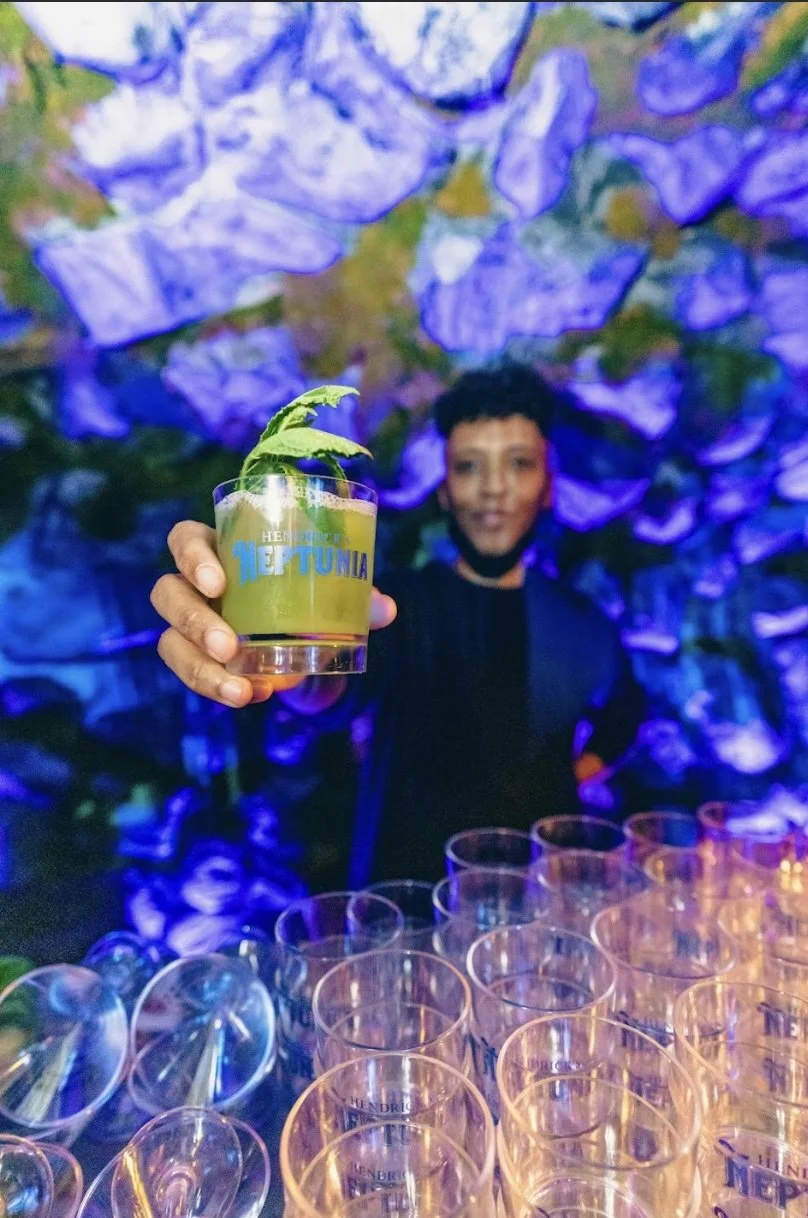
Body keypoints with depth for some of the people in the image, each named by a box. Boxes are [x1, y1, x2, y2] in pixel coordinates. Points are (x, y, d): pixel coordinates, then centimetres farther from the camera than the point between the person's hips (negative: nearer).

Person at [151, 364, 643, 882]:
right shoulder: (398, 607, -4)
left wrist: (578, 771, 7)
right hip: (404, 898, -1)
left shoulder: (585, 625, 4)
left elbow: (622, 713, 23)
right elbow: (332, 682, -24)